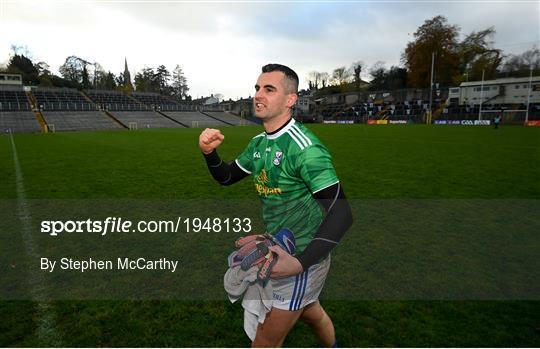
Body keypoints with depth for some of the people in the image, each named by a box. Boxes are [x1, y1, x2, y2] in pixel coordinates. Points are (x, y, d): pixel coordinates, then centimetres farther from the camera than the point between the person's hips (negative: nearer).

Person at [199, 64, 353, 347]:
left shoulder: (304, 147, -24)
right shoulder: (258, 143, 2)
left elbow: (341, 213, -28)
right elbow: (226, 177, 13)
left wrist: (300, 263, -37)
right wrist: (210, 152, -7)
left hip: (302, 260, -7)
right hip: (280, 251, 8)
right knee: (310, 313, 30)